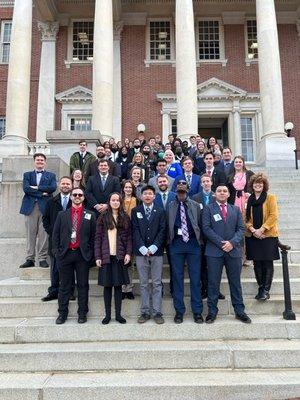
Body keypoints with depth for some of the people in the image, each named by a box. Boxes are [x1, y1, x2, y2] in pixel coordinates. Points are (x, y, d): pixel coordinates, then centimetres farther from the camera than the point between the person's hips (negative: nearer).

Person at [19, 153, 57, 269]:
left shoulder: (51, 175, 14)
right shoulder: (27, 175, 16)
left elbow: (53, 188, -6)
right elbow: (26, 189, -2)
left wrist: (36, 188, -8)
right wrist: (42, 193, -8)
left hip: (45, 207, -1)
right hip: (30, 207, 1)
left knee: (43, 234, -3)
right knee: (30, 234, 2)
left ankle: (42, 258, 4)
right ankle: (30, 259, 8)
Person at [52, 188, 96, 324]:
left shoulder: (90, 215, 5)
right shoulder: (62, 215, 9)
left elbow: (93, 236, 3)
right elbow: (55, 234, 8)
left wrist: (91, 253, -3)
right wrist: (56, 251, 0)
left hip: (82, 255, -1)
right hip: (65, 254, 1)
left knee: (83, 285, 6)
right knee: (64, 285, 8)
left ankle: (82, 313, 16)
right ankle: (62, 313, 19)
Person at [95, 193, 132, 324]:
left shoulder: (125, 218, 7)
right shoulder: (103, 217, 4)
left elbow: (129, 237, 5)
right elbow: (98, 238, 1)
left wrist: (128, 253, -7)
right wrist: (97, 256, -5)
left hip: (120, 256, 1)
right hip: (106, 256, 0)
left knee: (118, 285, 5)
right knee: (107, 285, 5)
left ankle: (118, 314, 14)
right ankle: (107, 314, 14)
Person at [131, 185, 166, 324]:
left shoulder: (160, 212, 8)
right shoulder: (135, 211, 8)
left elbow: (162, 231, 1)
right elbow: (135, 230, 0)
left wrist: (153, 247, -11)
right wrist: (143, 248, -10)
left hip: (156, 251, 0)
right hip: (141, 252, 0)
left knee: (157, 283, 3)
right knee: (143, 284, 6)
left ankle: (157, 312, 10)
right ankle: (145, 312, 13)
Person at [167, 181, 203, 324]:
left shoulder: (195, 206, 5)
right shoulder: (170, 206, 5)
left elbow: (200, 224, 4)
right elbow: (167, 225, 4)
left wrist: (199, 241, 0)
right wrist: (170, 241, -2)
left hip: (193, 243, 0)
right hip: (176, 244, 0)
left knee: (195, 278, 4)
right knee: (177, 278, 6)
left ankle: (197, 311, 14)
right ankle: (179, 311, 16)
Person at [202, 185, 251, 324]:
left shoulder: (236, 209, 14)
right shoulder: (208, 208, 5)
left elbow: (241, 228, 6)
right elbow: (206, 228, -5)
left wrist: (232, 242, -10)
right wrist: (221, 243, -12)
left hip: (233, 250, 3)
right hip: (214, 251, -2)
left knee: (235, 282, 9)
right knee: (213, 283, 3)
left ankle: (239, 311, 19)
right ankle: (212, 311, 13)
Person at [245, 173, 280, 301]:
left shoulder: (271, 198, 1)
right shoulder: (248, 199, 9)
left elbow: (273, 216, -7)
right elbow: (246, 217, 6)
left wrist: (261, 229, -14)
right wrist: (252, 230, -10)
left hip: (268, 235, -2)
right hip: (253, 236, 3)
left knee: (268, 263, -2)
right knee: (257, 264, 6)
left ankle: (266, 290, 6)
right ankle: (261, 288, 17)